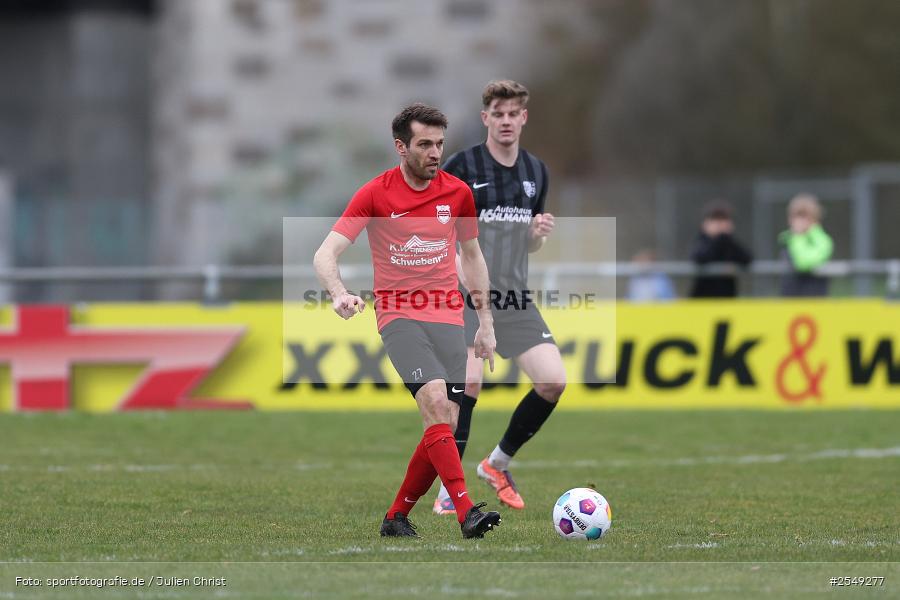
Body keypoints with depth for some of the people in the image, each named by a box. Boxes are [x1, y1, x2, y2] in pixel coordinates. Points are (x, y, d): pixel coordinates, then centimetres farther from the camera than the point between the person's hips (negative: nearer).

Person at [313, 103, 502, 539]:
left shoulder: (458, 192, 5)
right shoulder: (375, 195, -6)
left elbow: (471, 256, 19)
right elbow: (326, 253, -12)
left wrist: (485, 322, 18)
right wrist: (340, 294, -33)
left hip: (448, 318, 4)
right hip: (399, 316, -4)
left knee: (444, 428, -4)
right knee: (436, 402, -26)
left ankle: (396, 518, 14)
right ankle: (467, 512, -32)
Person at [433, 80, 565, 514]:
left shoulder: (536, 172, 12)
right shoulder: (462, 166, -5)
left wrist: (540, 233, -2)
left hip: (515, 298, 6)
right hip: (468, 297, -5)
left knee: (553, 381, -6)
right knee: (470, 383, -21)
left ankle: (498, 464, 14)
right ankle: (449, 488, -9)